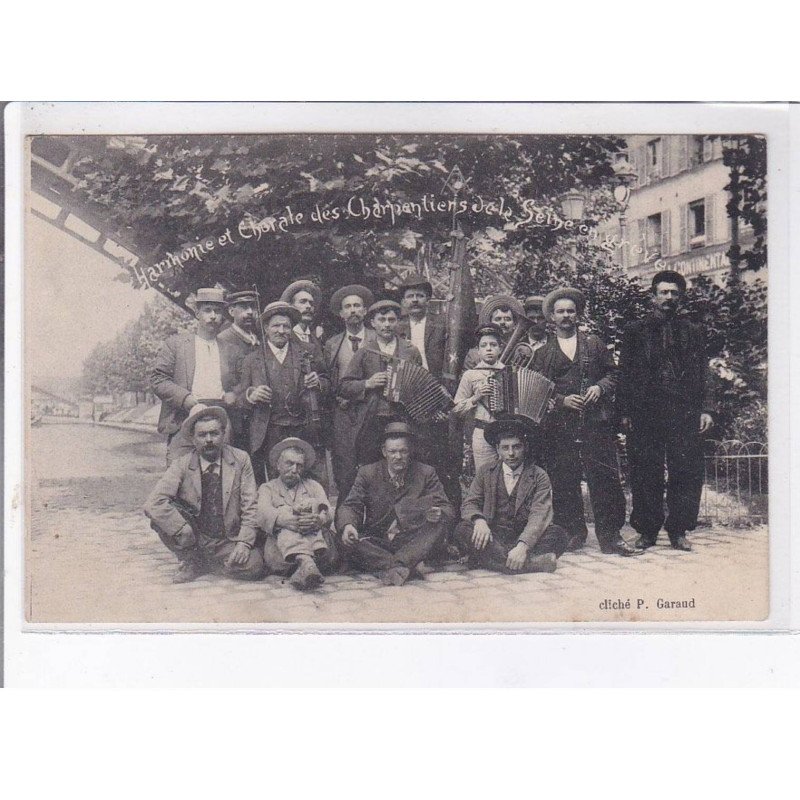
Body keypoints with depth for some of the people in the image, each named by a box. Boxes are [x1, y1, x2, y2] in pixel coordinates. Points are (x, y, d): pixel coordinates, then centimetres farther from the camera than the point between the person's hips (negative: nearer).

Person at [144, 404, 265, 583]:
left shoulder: (240, 460, -3)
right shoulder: (181, 466, -6)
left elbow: (250, 506, -2)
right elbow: (153, 504, -18)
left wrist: (244, 542, -15)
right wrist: (188, 534, -25)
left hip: (229, 540, 1)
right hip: (194, 539, -1)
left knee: (254, 567, -28)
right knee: (159, 515, -26)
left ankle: (206, 561, 4)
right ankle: (191, 563, -1)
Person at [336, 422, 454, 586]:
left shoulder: (426, 473, 6)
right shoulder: (367, 473, 8)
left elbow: (447, 509, 0)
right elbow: (350, 506, -1)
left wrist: (439, 514, -26)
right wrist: (347, 525, -25)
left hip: (413, 544, 0)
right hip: (376, 544, 0)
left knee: (440, 523, -26)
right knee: (347, 542, -28)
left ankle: (398, 565, -37)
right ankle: (405, 566, -35)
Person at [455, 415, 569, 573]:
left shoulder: (539, 477, 2)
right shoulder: (486, 472, 11)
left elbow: (539, 516, -11)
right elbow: (469, 504, 3)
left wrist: (523, 546, -31)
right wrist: (479, 520, -23)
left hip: (527, 538, -1)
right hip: (492, 538, 2)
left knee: (558, 533, -27)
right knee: (462, 529, -28)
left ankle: (487, 559, -36)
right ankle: (531, 562, -41)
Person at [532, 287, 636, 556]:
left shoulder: (594, 343, 15)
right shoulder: (543, 353, 13)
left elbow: (613, 373, 14)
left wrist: (600, 387, -6)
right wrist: (562, 400, -8)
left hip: (596, 422, 0)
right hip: (559, 426, 0)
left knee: (605, 478, -5)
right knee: (563, 482, 0)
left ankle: (609, 536, 1)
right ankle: (573, 532, 12)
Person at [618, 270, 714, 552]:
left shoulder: (693, 331, 16)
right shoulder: (636, 330, 12)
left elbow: (703, 373, 13)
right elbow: (625, 373, 8)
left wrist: (706, 409, 2)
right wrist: (625, 412, -1)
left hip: (685, 413, 1)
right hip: (645, 414, -1)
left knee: (686, 471, -3)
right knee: (646, 474, 0)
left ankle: (678, 530, 7)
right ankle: (647, 531, 9)